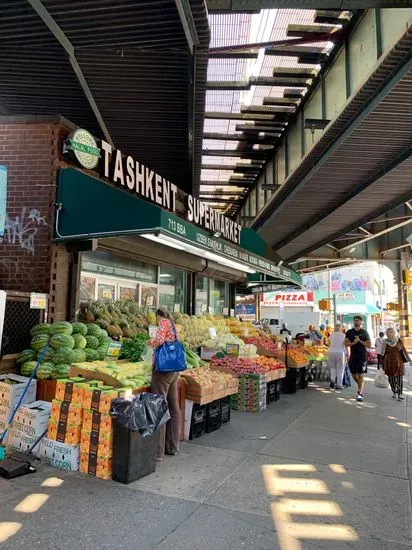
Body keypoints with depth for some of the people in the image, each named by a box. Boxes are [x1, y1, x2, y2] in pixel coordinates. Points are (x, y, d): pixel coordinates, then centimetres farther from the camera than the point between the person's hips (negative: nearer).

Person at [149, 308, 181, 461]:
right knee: (173, 407, 13)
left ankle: (158, 451, 0)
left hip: (163, 370, -8)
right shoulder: (172, 325, 18)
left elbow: (159, 339, -20)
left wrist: (151, 342, -2)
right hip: (174, 370, 9)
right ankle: (173, 447, 23)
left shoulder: (164, 322, -5)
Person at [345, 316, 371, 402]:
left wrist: (360, 341, -13)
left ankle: (360, 394, -8)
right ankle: (361, 387, 36)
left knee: (360, 375, -9)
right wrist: (353, 343, -15)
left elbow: (369, 345, -1)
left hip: (362, 356, -3)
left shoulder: (364, 332, 2)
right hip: (353, 356, 3)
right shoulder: (349, 332, 7)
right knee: (354, 375, 9)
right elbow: (346, 343, 3)